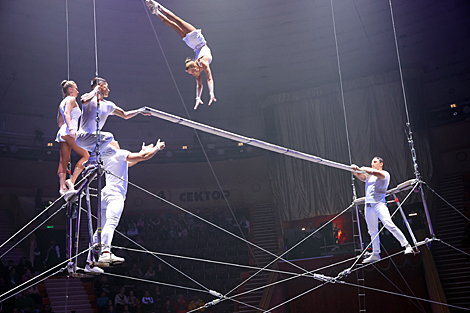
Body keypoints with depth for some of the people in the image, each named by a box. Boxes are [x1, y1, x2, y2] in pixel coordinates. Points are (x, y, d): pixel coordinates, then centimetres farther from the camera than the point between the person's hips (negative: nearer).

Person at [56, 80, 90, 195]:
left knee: (63, 161, 0)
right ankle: (71, 181, -18)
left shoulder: (62, 102, 27)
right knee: (85, 155, -7)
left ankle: (62, 187, -9)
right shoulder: (71, 99, 1)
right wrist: (71, 128, -26)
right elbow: (67, 113, -15)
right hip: (69, 132, -9)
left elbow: (59, 122, 26)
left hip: (61, 132, 9)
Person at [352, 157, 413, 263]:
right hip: (368, 205, 6)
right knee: (372, 231, 8)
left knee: (389, 225, -21)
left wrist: (363, 169, -8)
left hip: (379, 204, -6)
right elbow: (360, 176, 7)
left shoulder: (385, 174, 6)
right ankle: (376, 254, 16)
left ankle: (407, 245, -17)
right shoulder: (369, 176, 24)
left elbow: (376, 173, -14)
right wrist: (355, 170, -13)